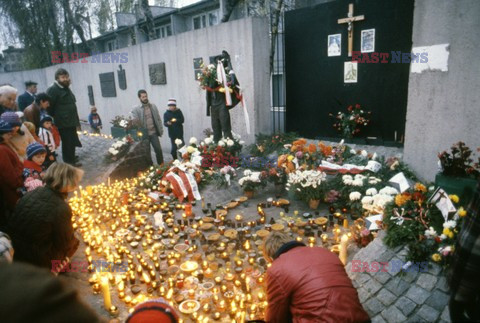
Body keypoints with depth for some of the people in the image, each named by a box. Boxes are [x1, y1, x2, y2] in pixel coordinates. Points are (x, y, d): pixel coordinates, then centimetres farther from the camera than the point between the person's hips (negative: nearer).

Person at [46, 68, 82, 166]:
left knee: (72, 143, 15)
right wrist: (54, 120, -13)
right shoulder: (52, 90, -11)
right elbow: (49, 107, -16)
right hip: (63, 124, -9)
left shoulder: (66, 88, 18)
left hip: (71, 123, 9)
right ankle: (68, 164, 6)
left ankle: (72, 162, 26)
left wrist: (76, 121, 20)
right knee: (67, 144, -3)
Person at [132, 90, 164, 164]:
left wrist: (161, 130, 5)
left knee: (158, 150, -4)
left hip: (153, 133, 2)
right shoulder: (136, 109, -3)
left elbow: (158, 119, 10)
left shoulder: (153, 106, 7)